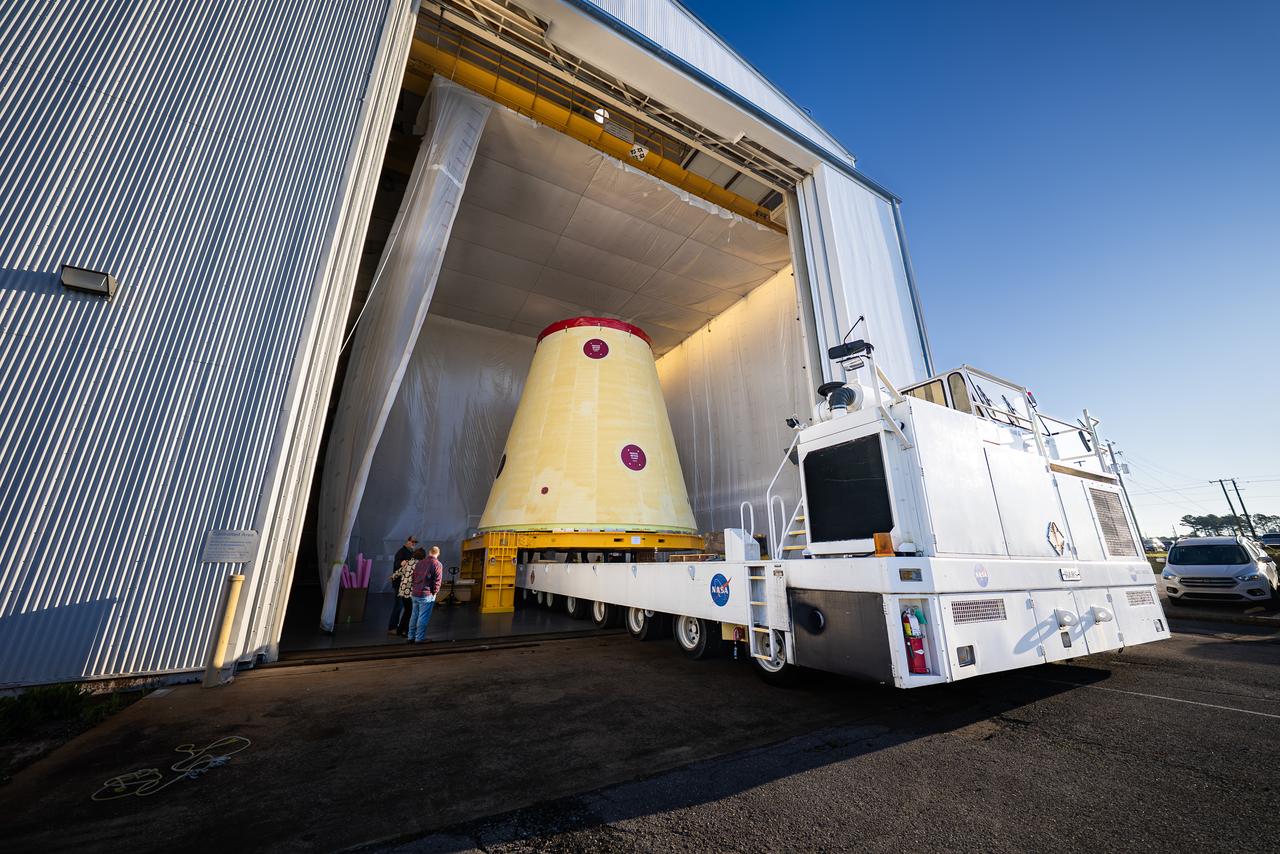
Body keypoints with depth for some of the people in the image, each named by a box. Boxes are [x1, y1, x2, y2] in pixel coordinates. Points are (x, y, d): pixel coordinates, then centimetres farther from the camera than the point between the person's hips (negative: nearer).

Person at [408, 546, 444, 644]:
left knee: (414, 616, 15)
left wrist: (415, 588, 17)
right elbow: (437, 581, -11)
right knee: (423, 617, -1)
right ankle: (420, 638, 3)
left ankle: (411, 637, 21)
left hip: (415, 593, 6)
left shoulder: (419, 562, 10)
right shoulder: (437, 564, -9)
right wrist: (434, 592, 1)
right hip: (427, 595, -6)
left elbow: (414, 577, 13)